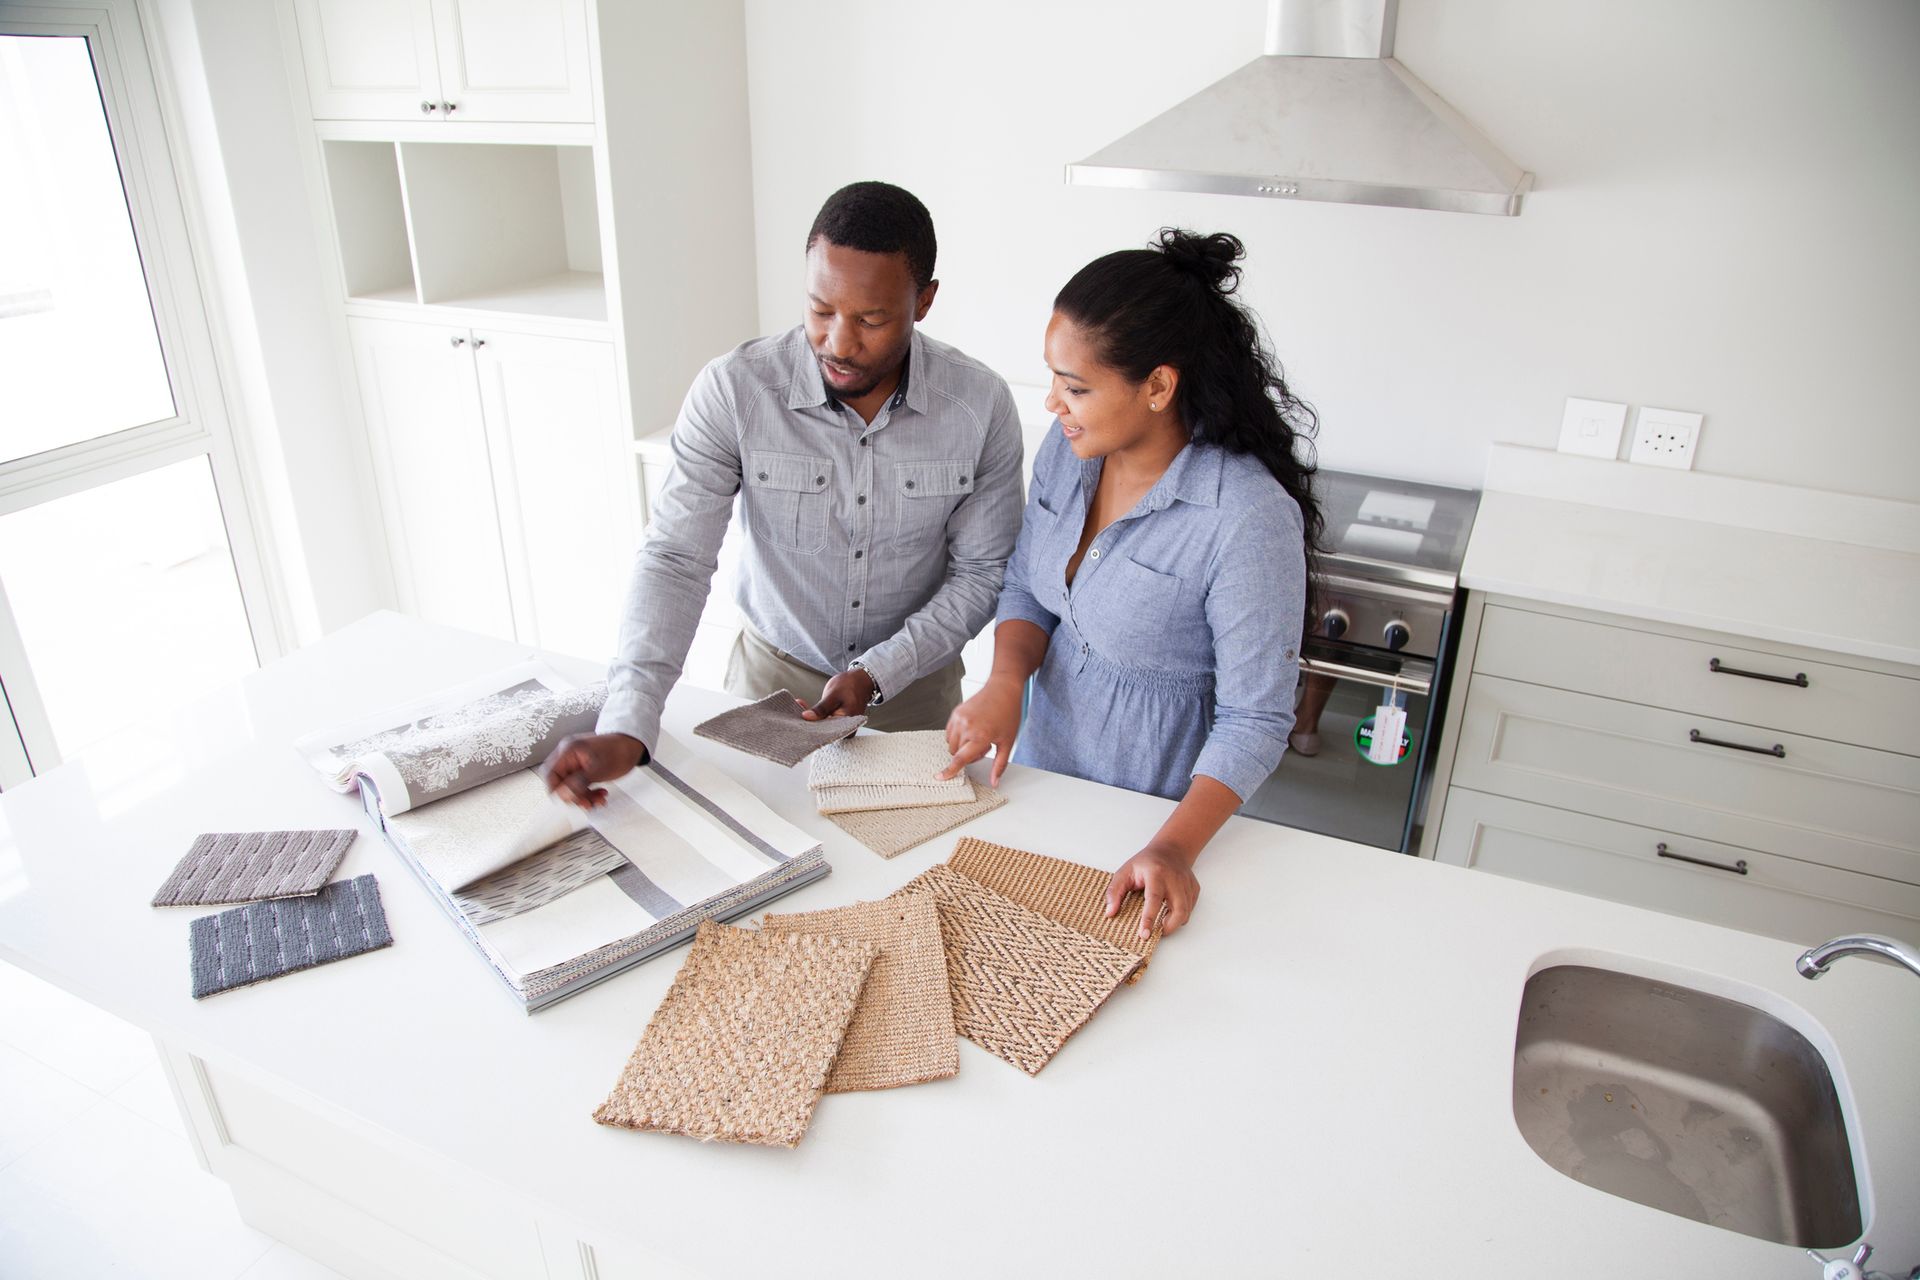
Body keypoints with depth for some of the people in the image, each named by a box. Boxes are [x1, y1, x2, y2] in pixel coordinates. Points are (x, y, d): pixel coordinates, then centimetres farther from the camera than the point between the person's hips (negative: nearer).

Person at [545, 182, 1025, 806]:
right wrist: (626, 729, -35)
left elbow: (983, 572, -10)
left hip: (913, 678, 1)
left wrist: (878, 673, -21)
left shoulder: (981, 404, -18)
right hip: (772, 671, 0)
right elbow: (676, 560, -24)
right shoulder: (733, 390, -21)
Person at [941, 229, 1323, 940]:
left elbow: (1254, 719, -22)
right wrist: (1005, 682, -15)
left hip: (1160, 796, -5)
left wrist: (1175, 848, -31)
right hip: (1044, 764, 6)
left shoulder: (1249, 518, -29)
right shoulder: (1067, 448, -10)